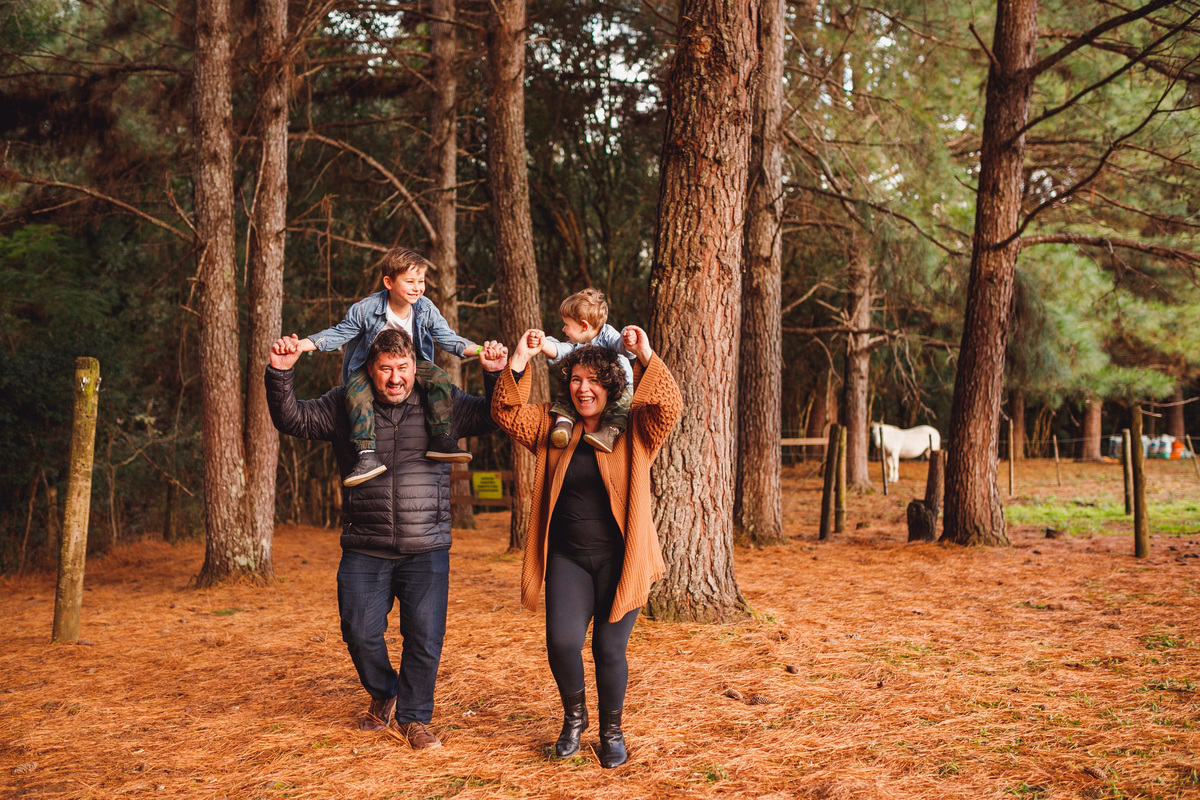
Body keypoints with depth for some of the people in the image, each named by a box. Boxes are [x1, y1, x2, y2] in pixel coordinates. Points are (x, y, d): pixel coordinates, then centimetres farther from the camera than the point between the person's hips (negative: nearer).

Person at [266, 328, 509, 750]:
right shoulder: (344, 405, 4)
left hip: (426, 551, 0)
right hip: (364, 552, 1)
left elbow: (494, 417, 6)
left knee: (425, 637, 0)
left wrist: (496, 374, -11)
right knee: (360, 633, 3)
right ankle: (383, 695, 33)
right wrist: (280, 374, -14)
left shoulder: (443, 404, 4)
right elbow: (292, 419, 1)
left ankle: (414, 718, 20)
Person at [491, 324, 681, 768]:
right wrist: (518, 363, -12)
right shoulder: (552, 427, 8)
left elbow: (669, 406, -17)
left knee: (610, 650, 0)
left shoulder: (634, 431, -1)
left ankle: (612, 730, 25)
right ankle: (574, 716, 19)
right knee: (562, 642, -11)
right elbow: (508, 413, -1)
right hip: (567, 557, 2)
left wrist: (648, 359, -26)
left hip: (618, 560, -2)